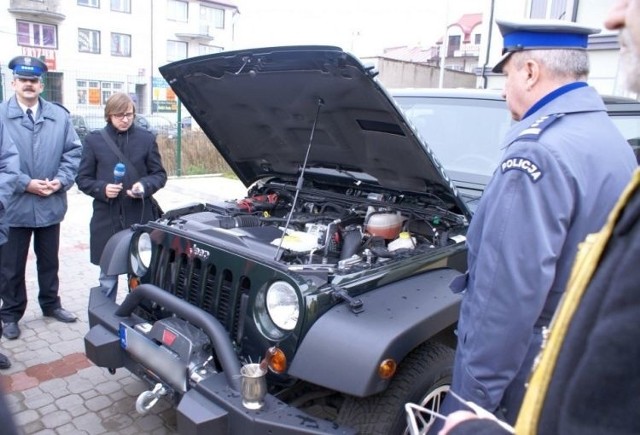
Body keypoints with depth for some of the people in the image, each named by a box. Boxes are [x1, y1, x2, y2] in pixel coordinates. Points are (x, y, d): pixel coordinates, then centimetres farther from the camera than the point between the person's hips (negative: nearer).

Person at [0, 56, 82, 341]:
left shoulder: (60, 116, 6)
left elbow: (73, 151, 3)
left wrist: (61, 180, -10)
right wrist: (24, 183, -16)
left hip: (51, 204, 3)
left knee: (49, 261, 17)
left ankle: (51, 304, 34)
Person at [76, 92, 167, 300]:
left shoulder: (146, 138, 3)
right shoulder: (94, 140, 3)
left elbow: (159, 174, 7)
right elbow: (83, 178, 6)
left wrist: (145, 186, -13)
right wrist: (102, 189, -13)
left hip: (140, 216, 0)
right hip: (106, 218, 0)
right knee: (108, 276, 11)